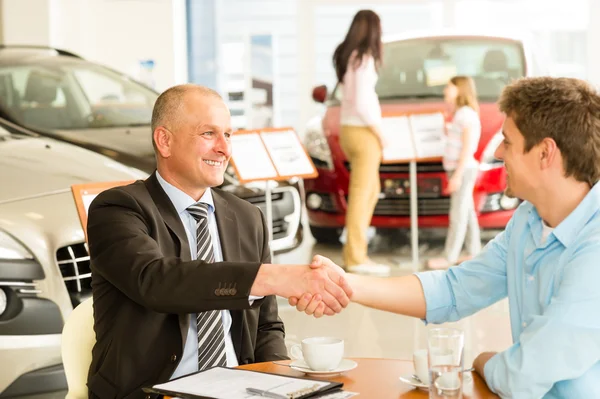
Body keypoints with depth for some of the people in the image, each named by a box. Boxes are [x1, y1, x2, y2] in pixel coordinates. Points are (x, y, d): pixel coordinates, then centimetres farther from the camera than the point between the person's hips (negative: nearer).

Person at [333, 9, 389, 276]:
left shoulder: (347, 56, 11)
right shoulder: (364, 59, -15)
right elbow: (362, 104, -19)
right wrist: (380, 133, -9)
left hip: (348, 129, 9)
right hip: (363, 132, -9)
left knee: (372, 190, 18)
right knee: (361, 194, -5)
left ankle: (353, 250, 19)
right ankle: (356, 257, -1)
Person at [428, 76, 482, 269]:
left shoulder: (466, 114, -13)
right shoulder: (460, 114, 18)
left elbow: (468, 147, -19)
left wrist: (458, 174, -21)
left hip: (463, 170, -10)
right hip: (458, 170, 10)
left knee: (458, 214, -8)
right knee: (467, 213, 12)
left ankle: (450, 257, -8)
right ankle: (474, 252, 18)